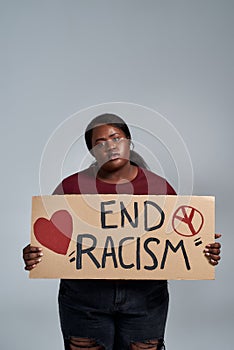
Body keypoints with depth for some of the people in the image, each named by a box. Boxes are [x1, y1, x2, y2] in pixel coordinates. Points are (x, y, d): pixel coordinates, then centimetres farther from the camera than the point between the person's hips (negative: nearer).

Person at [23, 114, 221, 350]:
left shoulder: (159, 187, 2)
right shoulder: (71, 187, -1)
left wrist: (205, 251, -11)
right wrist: (33, 254, -17)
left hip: (145, 297, 1)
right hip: (84, 295, -1)